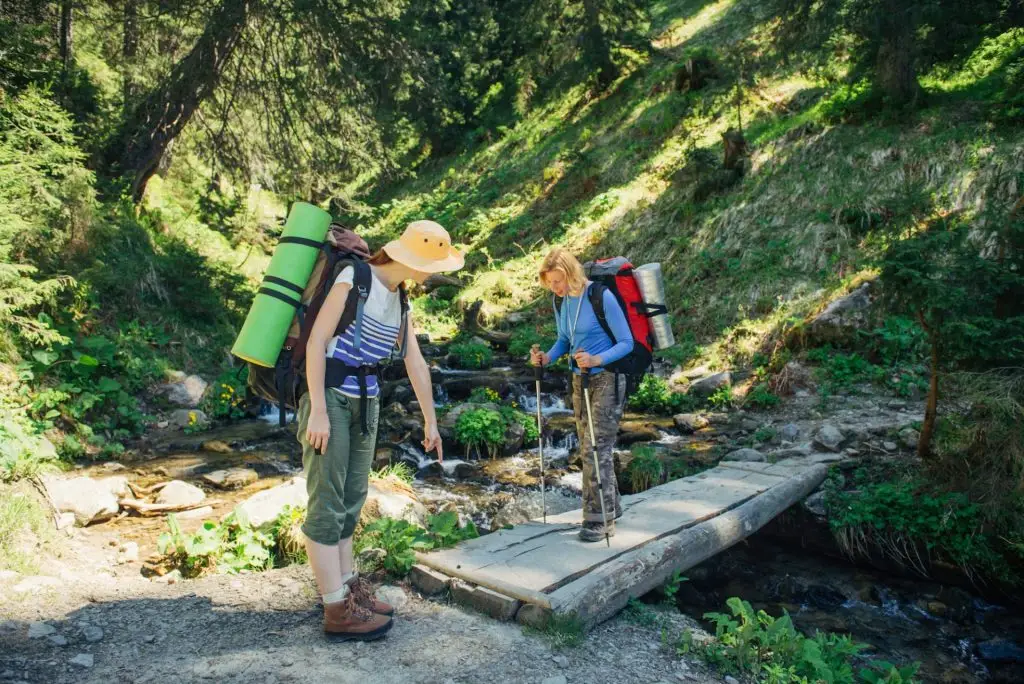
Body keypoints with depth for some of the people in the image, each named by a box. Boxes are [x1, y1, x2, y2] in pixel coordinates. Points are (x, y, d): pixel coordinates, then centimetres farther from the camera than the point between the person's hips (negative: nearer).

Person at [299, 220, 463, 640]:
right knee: (327, 503, -4)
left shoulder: (398, 299, 12)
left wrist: (430, 420, 18)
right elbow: (316, 341, -14)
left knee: (351, 500, 12)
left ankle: (348, 587, 23)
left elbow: (415, 363, 15)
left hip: (365, 402, 8)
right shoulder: (355, 278, -11)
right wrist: (318, 411, -19)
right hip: (330, 397, -8)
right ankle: (338, 610, 1)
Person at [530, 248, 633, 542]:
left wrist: (597, 359, -30)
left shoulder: (602, 297, -18)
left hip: (607, 378, -7)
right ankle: (610, 508, 28)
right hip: (580, 380, 8)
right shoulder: (560, 301, 3)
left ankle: (600, 519, 0)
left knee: (596, 448, -10)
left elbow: (626, 343, -14)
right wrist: (548, 357, -6)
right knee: (589, 449, 12)